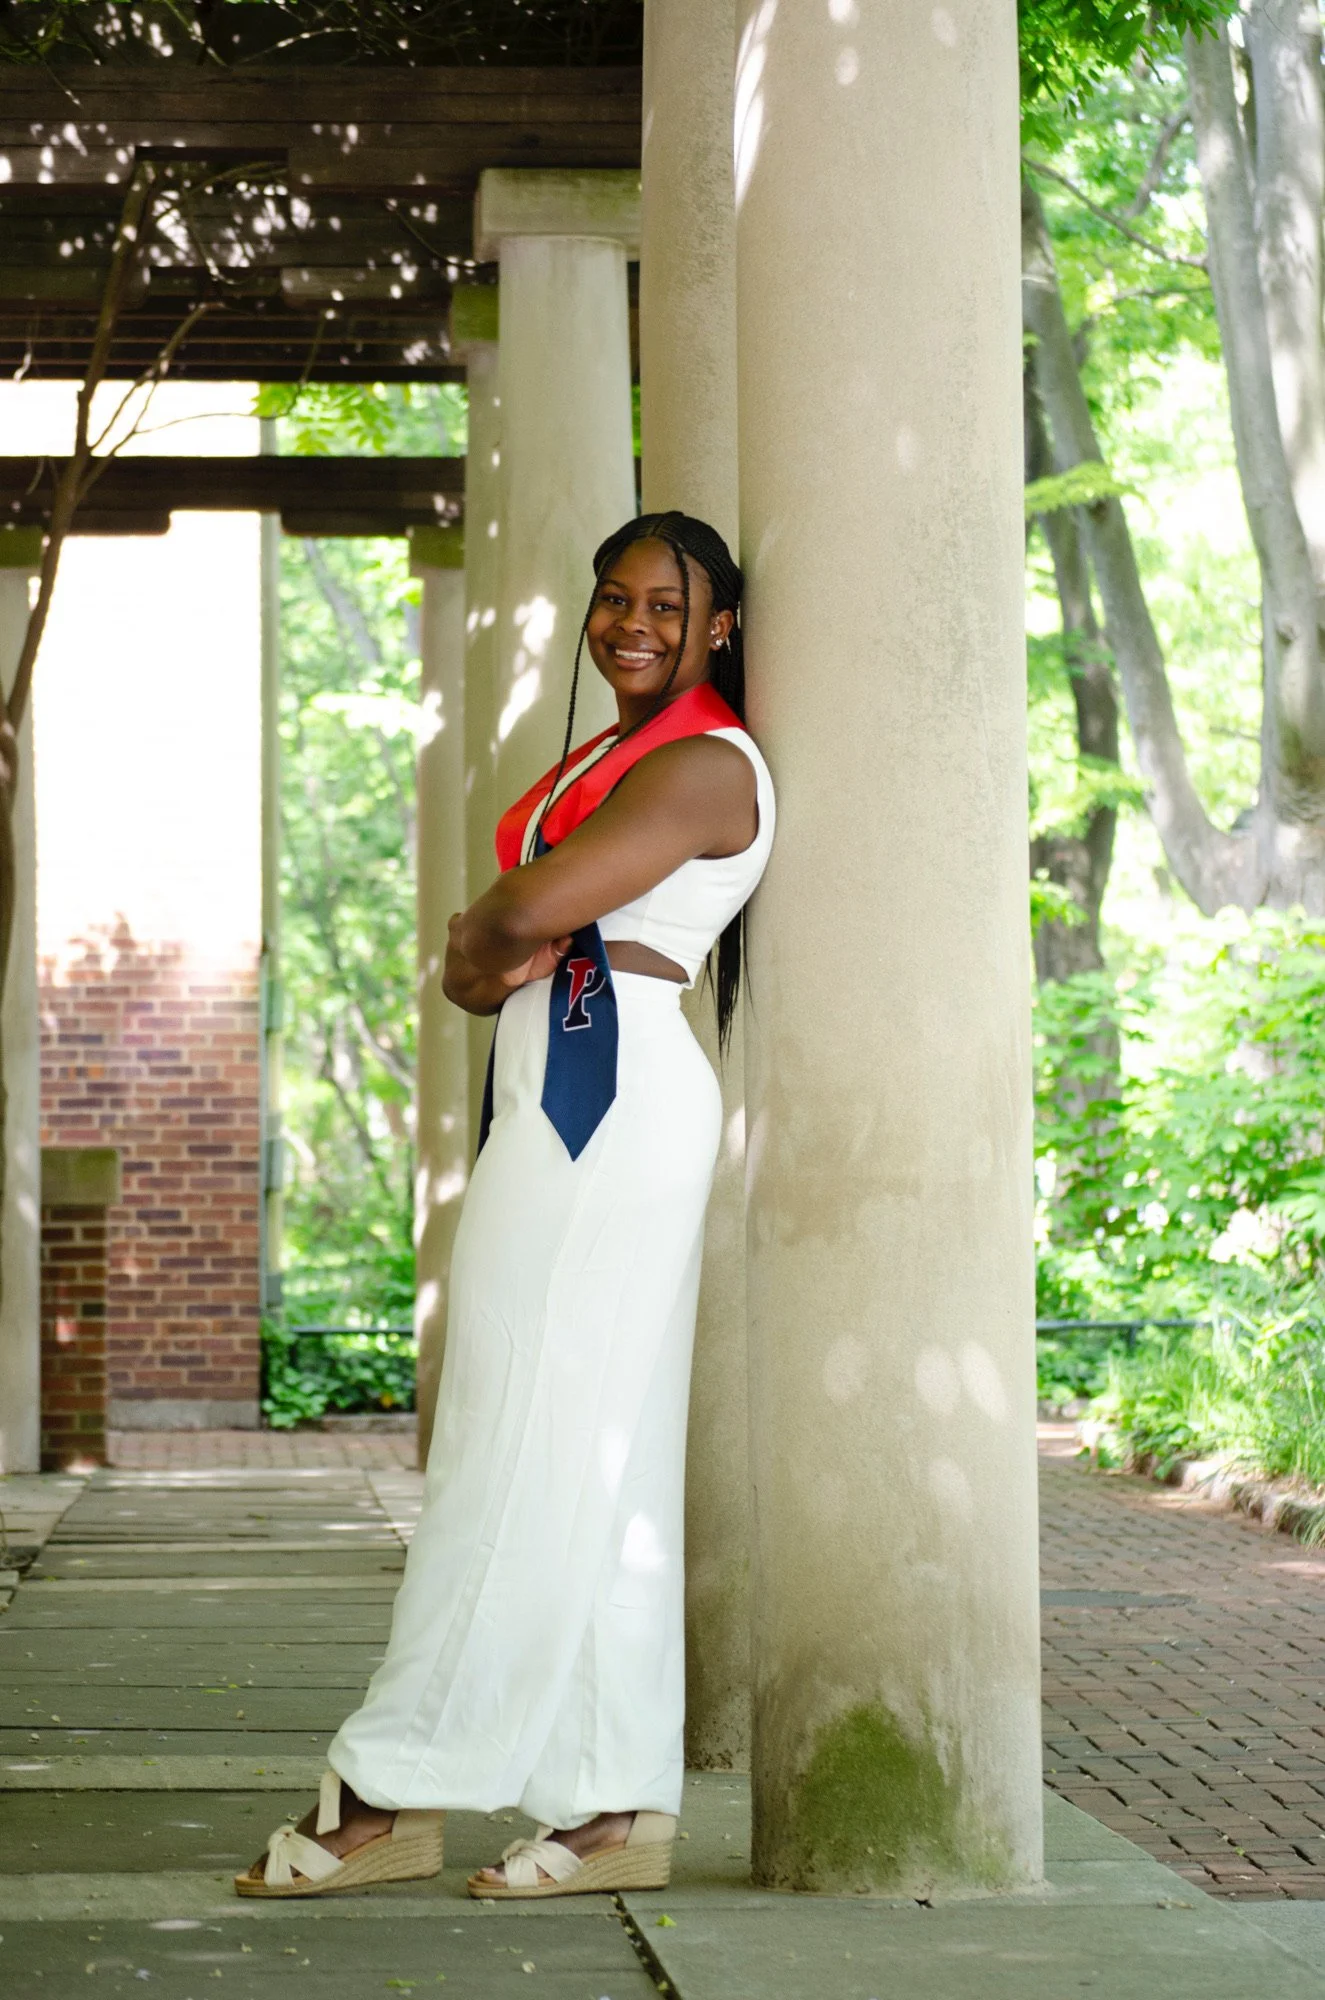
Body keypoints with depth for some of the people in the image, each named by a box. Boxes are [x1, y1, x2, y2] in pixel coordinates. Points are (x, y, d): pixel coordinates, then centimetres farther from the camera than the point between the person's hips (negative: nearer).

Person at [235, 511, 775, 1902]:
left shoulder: (708, 766, -7)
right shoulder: (596, 761, 23)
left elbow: (528, 908, -18)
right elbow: (475, 964, 18)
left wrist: (491, 932, 5)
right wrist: (486, 962, -5)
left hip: (606, 1095, -10)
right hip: (553, 1098, 10)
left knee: (527, 1445, -8)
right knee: (595, 1458, 5)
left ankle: (392, 1797, -8)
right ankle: (617, 1806, 5)